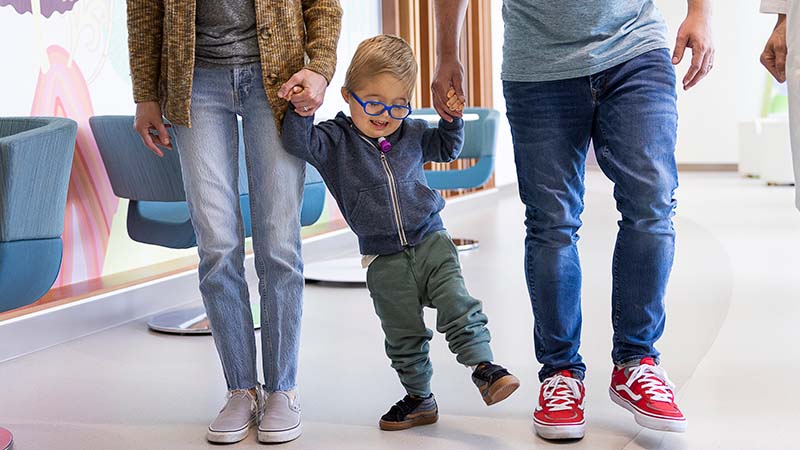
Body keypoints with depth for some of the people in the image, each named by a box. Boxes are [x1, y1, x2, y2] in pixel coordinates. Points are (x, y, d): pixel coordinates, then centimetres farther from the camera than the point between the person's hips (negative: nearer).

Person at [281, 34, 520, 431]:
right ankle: (419, 398, 19)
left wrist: (452, 118, 5)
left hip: (431, 241, 2)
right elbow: (299, 143, -21)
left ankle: (483, 367, -6)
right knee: (403, 336, 6)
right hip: (384, 260, -1)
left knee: (459, 308, -15)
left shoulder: (411, 134, 5)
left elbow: (446, 148, 22)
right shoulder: (336, 140, -5)